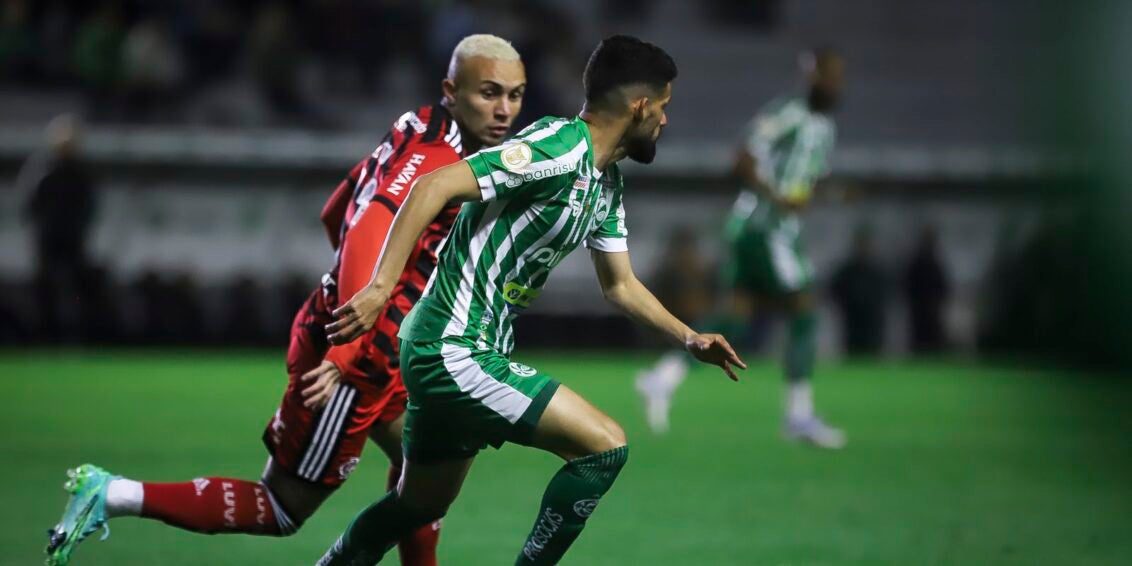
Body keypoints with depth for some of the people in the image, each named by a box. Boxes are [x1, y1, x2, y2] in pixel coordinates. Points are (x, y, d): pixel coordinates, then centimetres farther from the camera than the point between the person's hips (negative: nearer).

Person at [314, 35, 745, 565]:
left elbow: (619, 284, 25)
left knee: (421, 505, 23)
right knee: (605, 445, -11)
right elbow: (434, 187, -26)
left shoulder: (606, 184, 11)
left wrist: (689, 338, 16)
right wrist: (380, 287, -31)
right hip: (455, 355, -10)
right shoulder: (560, 149, -20)